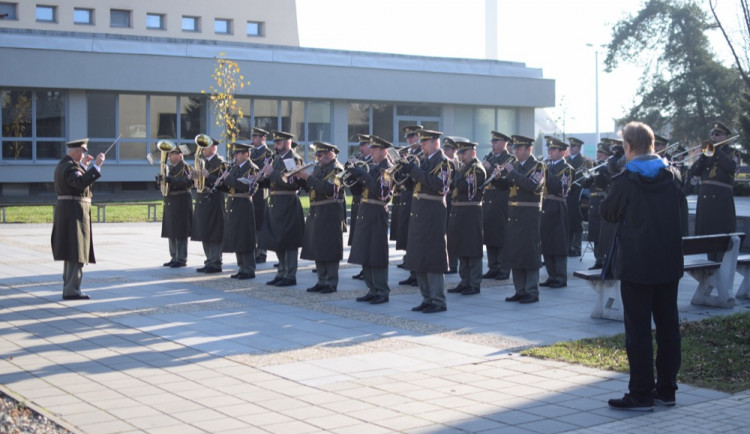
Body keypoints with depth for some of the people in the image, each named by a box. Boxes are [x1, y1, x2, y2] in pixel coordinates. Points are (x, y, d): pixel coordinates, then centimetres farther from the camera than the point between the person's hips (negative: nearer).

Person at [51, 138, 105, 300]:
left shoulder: (63, 164, 15)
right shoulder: (70, 166, -17)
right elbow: (82, 182, -34)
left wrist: (83, 165, 22)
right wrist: (96, 165, -34)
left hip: (66, 211, 11)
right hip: (75, 212, -11)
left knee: (71, 252, 16)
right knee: (77, 252, -8)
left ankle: (68, 288, 22)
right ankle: (71, 290, -8)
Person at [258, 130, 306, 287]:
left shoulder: (293, 158, -11)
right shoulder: (278, 159, 17)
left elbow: (290, 181, -23)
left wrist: (272, 172, -21)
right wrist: (264, 176, -1)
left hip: (288, 204, -9)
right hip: (275, 203, 9)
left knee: (288, 241, -3)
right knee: (277, 240, 14)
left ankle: (290, 276, 3)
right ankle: (282, 273, 24)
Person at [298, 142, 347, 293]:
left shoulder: (336, 169, -10)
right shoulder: (318, 168, 16)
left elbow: (328, 188, -24)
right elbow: (311, 187, 17)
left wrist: (308, 177, -22)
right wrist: (301, 177, 1)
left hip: (330, 214, -9)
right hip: (316, 213, 9)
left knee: (329, 249, -5)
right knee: (317, 249, 11)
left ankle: (332, 283, 1)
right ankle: (322, 281, 19)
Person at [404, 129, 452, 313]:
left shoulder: (442, 161, -9)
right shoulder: (425, 161, 16)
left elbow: (439, 184, -22)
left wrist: (415, 171, -21)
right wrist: (410, 170, 2)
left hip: (432, 214, -9)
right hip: (419, 213, 9)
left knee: (433, 257, -6)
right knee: (419, 257, 11)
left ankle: (438, 301, -1)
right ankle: (427, 299, 18)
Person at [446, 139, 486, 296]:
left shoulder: (477, 169, -10)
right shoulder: (463, 168, 18)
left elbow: (465, 187, -22)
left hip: (471, 213, -9)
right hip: (458, 212, 9)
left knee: (472, 250, -3)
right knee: (462, 250, 12)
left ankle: (474, 284, 2)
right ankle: (465, 282, 19)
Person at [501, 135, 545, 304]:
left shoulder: (537, 166, -6)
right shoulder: (515, 165, 15)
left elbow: (532, 185, -22)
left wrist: (512, 172, -20)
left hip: (529, 216, -7)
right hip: (513, 215, 7)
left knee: (530, 253, -4)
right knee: (514, 253, 9)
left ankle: (532, 292, 2)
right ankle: (520, 290, 18)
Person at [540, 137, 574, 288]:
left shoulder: (566, 168, -5)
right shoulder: (547, 166, 16)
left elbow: (559, 188, -19)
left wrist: (549, 172, -22)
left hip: (557, 209, -7)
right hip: (545, 208, 7)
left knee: (559, 244, -3)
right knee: (546, 244, 9)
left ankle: (561, 278, 3)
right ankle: (552, 276, 17)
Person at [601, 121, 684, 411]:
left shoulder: (625, 180, -13)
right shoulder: (672, 176, 3)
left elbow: (608, 213, 0)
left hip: (636, 264, -5)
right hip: (669, 263, 5)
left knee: (638, 329, -1)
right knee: (668, 325, 12)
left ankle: (641, 394, 2)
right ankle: (666, 390, 19)